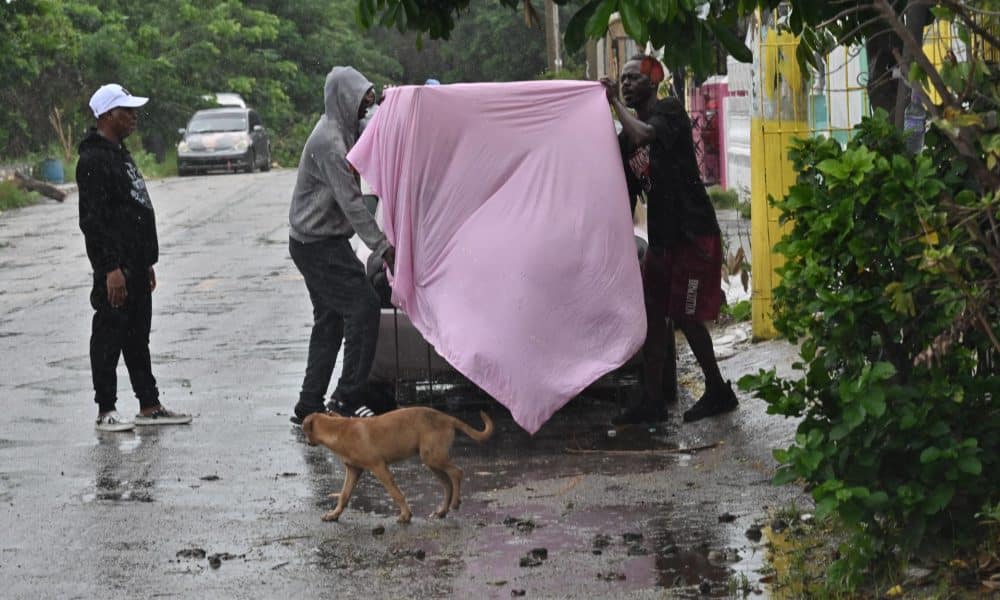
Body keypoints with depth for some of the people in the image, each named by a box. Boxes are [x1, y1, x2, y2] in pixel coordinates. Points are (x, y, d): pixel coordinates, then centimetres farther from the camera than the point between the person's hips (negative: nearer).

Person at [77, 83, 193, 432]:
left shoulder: (120, 153, 18)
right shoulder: (94, 160, -15)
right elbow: (93, 220, -21)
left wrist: (147, 262, 22)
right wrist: (111, 268, -24)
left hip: (136, 266, 10)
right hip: (115, 268, -10)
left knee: (138, 337, 13)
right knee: (109, 337, -3)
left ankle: (149, 406, 19)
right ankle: (106, 412, 3)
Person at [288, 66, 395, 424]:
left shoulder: (343, 130, 11)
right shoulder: (329, 142, -20)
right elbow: (350, 201, -23)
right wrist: (381, 246, -23)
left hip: (314, 242, 10)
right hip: (318, 244, -10)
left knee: (329, 320, 12)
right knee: (363, 307, -12)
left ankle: (310, 406, 15)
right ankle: (347, 399, -9)